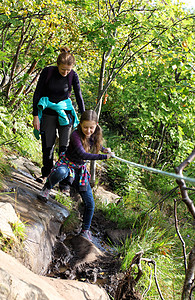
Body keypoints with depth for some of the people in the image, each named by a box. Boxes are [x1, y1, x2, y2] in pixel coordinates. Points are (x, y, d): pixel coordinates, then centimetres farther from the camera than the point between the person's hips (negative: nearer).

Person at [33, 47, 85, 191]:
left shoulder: (73, 76, -10)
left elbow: (79, 96, -3)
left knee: (65, 146, -6)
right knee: (48, 144, 2)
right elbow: (37, 94, -7)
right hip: (48, 112, 0)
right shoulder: (48, 72, -13)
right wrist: (36, 115, -10)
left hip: (65, 112, 0)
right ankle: (46, 172, 23)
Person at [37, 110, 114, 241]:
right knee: (61, 172, -45)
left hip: (81, 170, 6)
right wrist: (104, 156, -40)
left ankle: (86, 230, 22)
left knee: (90, 203, 0)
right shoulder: (76, 135, -26)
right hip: (67, 164, -5)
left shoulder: (95, 135, -4)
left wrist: (103, 149, 1)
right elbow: (83, 154, -38)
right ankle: (47, 189, -13)